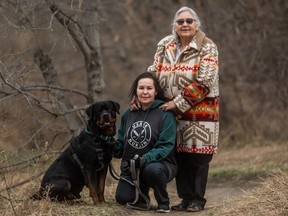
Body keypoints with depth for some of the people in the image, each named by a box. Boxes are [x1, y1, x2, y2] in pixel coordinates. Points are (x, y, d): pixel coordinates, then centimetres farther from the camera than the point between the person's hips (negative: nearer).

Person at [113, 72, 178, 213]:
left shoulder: (165, 114, -9)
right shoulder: (128, 114, 9)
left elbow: (166, 146, -17)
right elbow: (121, 143, 16)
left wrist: (145, 159, -32)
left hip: (160, 163, -4)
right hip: (131, 166, 4)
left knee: (152, 169, -38)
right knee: (122, 198, -16)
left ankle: (163, 203, -10)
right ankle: (142, 192, 20)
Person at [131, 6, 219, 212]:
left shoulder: (207, 48, -7)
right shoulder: (165, 46, 8)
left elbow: (204, 82, -15)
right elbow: (154, 73, 11)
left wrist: (178, 103, -17)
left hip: (200, 111, -4)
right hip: (173, 111, 4)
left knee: (198, 156, -1)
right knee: (179, 156, 6)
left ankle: (198, 199, 10)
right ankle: (186, 197, 17)